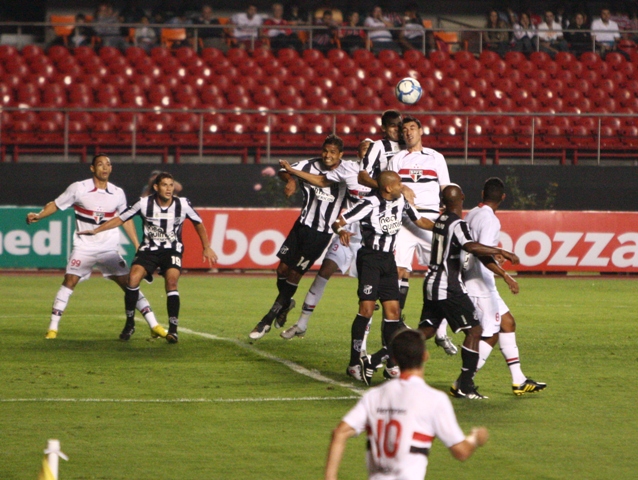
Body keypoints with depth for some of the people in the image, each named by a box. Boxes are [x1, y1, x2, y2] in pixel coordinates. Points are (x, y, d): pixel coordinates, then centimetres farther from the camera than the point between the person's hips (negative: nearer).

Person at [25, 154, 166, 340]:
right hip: (83, 246, -2)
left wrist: (137, 245, 13)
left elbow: (126, 220, 15)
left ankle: (154, 325, -1)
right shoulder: (79, 188, -6)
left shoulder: (117, 193, 2)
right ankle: (53, 327, -5)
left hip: (109, 248, 2)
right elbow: (56, 205, 3)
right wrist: (38, 216, -13)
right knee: (69, 281, -13)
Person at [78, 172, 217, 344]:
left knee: (171, 282, -25)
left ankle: (173, 329, -18)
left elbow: (198, 224, 9)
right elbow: (120, 219, 0)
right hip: (149, 250, 0)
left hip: (172, 250, 0)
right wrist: (96, 230, -5)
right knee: (133, 278, -22)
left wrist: (207, 248, 10)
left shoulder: (182, 205, -8)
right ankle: (129, 324, -5)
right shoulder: (144, 204, -10)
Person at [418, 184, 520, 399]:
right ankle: (464, 385, -8)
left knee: (426, 330, 15)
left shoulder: (440, 220, 12)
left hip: (432, 283, 9)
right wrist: (502, 252, -30)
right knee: (474, 330, -4)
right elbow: (471, 247, -34)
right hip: (449, 287, -9)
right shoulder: (457, 224, -15)